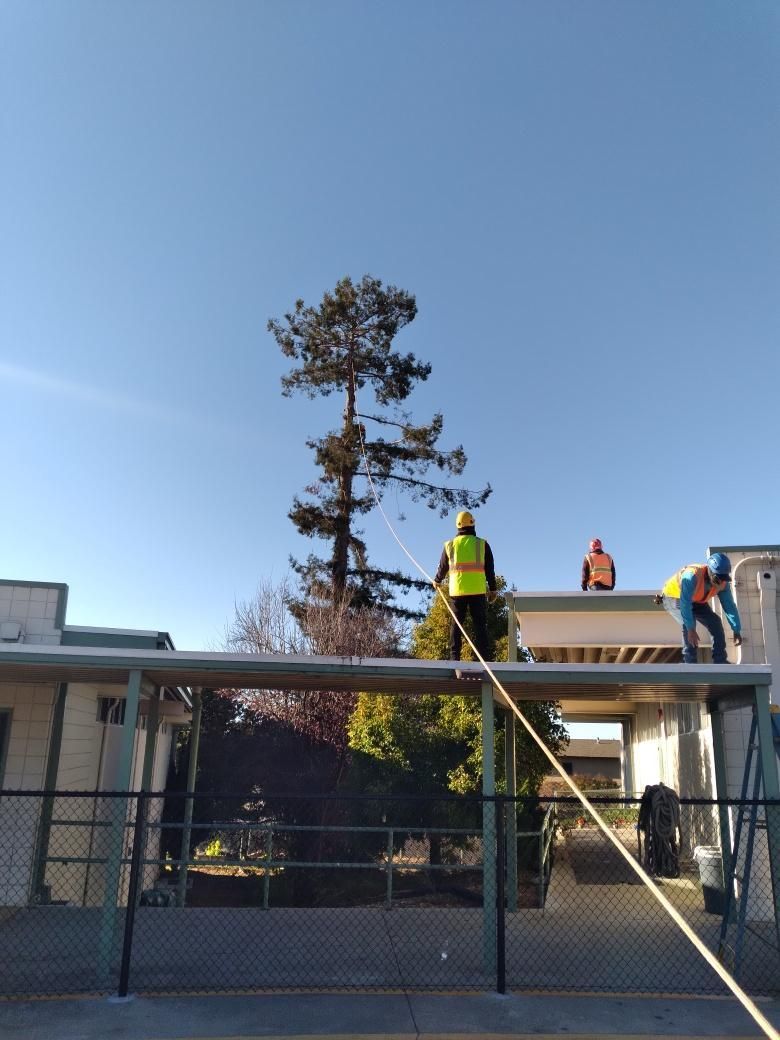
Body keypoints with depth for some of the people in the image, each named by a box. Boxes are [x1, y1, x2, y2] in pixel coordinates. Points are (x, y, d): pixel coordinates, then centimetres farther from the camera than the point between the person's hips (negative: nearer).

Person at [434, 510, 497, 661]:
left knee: (456, 625, 7)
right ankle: (483, 658, -3)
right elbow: (490, 570, 4)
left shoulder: (450, 545, 7)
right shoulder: (482, 544, 3)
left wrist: (437, 581, 35)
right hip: (478, 591, -1)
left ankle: (454, 657, 2)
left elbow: (443, 567, 17)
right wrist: (493, 590, 12)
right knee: (480, 625, 2)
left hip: (457, 591, 1)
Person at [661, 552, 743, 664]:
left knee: (715, 621, -8)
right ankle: (690, 662, -25)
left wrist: (736, 631, -15)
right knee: (688, 623, -30)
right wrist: (691, 629, -48)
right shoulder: (691, 576, -41)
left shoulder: (722, 582, -20)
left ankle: (720, 661, -1)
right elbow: (685, 604, -45)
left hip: (696, 601, 6)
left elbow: (730, 606, -13)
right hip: (674, 598, -6)